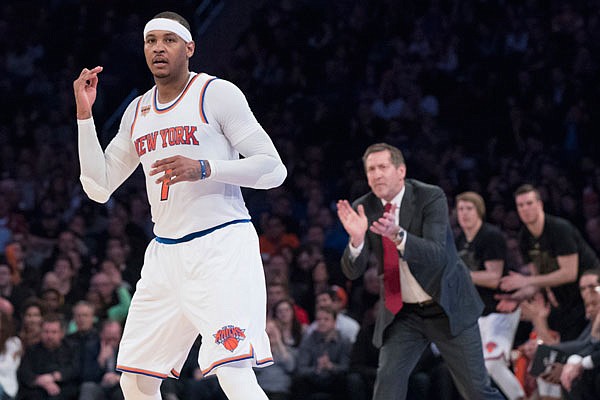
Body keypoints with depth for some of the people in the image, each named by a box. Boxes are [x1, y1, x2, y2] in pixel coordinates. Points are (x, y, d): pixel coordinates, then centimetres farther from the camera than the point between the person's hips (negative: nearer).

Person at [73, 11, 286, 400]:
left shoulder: (217, 93, -4)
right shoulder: (137, 112, 16)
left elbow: (273, 169, -8)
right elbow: (99, 188, 15)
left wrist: (203, 169, -21)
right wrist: (85, 115, 8)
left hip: (222, 246, -7)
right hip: (165, 252, 7)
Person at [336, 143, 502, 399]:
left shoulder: (431, 197, -16)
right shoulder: (363, 209, -5)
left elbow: (437, 255, -29)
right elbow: (352, 272, -10)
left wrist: (398, 235, -47)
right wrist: (356, 238, -32)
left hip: (447, 307, -3)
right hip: (402, 313, 3)